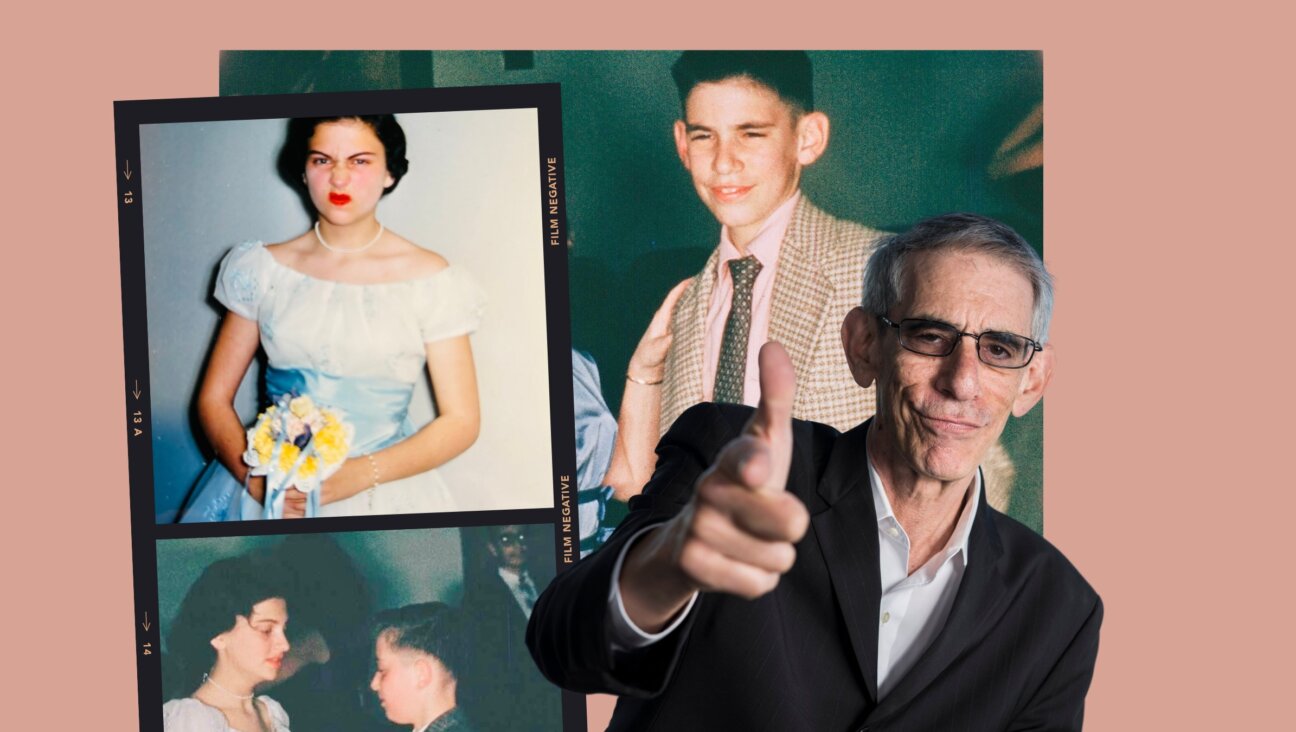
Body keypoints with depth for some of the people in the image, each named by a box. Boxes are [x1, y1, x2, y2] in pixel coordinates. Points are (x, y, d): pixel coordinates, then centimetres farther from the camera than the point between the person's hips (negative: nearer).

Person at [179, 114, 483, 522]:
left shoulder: (429, 279, -1)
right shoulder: (262, 269, 6)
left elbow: (461, 422, -1)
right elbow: (214, 399, 7)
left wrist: (361, 473, -14)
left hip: (383, 495, -2)